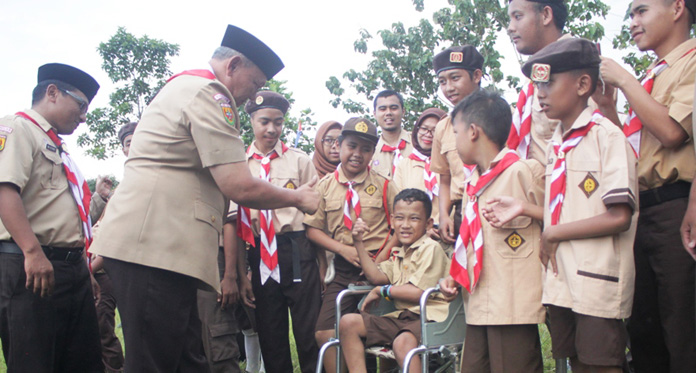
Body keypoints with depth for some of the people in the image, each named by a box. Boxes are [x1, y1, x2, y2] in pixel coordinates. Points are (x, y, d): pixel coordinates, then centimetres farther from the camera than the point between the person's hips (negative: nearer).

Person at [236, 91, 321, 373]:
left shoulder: (299, 161, 6)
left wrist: (321, 264, -2)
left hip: (296, 252, -2)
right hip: (259, 255, 2)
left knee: (308, 329, -1)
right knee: (270, 335, 11)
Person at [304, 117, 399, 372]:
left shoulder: (383, 186, 4)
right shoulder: (325, 186, 5)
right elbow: (313, 229, 4)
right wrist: (343, 249, -9)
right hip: (343, 270, 1)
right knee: (324, 332, -10)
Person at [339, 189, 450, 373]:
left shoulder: (430, 249, -6)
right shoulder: (399, 254, 20)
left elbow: (419, 292, -15)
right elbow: (376, 277, 9)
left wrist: (382, 291, -1)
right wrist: (358, 243, 6)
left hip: (428, 318, -8)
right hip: (401, 316, 8)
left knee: (403, 341, -39)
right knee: (348, 322, -2)